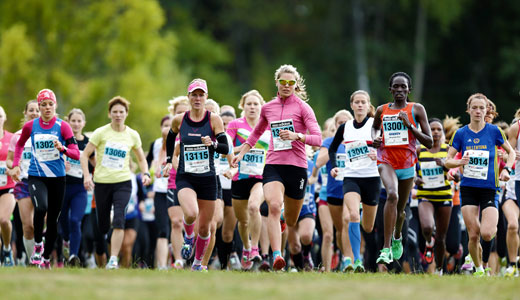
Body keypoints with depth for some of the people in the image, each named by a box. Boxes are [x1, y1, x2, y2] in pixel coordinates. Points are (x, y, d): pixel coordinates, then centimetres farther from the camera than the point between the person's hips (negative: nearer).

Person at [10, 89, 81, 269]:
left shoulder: (63, 126, -2)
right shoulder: (30, 126, 2)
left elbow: (76, 154, -7)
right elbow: (20, 144, 23)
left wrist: (63, 149, -26)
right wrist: (16, 165, 13)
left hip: (57, 178, 1)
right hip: (36, 177, -1)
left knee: (53, 220, 5)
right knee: (40, 208, -28)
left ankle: (46, 259, 20)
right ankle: (38, 244, -6)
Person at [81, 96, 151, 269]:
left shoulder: (132, 135, 5)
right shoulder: (101, 133, -1)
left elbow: (141, 158, 18)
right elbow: (85, 154, 0)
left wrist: (145, 173, -1)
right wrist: (86, 176, -13)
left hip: (123, 183, 0)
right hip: (101, 182, 0)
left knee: (118, 221, -19)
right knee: (102, 226, 5)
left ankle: (113, 260, -21)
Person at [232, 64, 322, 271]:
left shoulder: (302, 107, 1)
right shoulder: (268, 108, 12)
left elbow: (317, 139, -7)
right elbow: (257, 133, 32)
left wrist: (296, 136, -22)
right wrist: (242, 153, 25)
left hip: (296, 168, -1)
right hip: (273, 166, 1)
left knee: (291, 221, 7)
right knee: (274, 206, -26)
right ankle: (276, 256, -36)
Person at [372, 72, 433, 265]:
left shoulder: (416, 110, 0)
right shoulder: (382, 110, 6)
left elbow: (429, 142, -3)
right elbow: (375, 127, 29)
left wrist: (409, 125, -14)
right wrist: (375, 138, 6)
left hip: (407, 164, 1)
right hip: (386, 161, -1)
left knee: (401, 207, 14)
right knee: (392, 195, -29)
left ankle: (397, 238, 50)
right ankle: (386, 249, -32)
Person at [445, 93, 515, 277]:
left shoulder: (494, 131, 1)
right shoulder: (461, 134, 3)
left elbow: (511, 152, 13)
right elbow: (447, 161, 5)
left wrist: (507, 169, -4)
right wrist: (460, 162, -16)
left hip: (489, 189, -1)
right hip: (468, 188, 1)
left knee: (486, 233, -16)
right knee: (473, 235, -6)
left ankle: (494, 229, 21)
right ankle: (478, 269, 15)